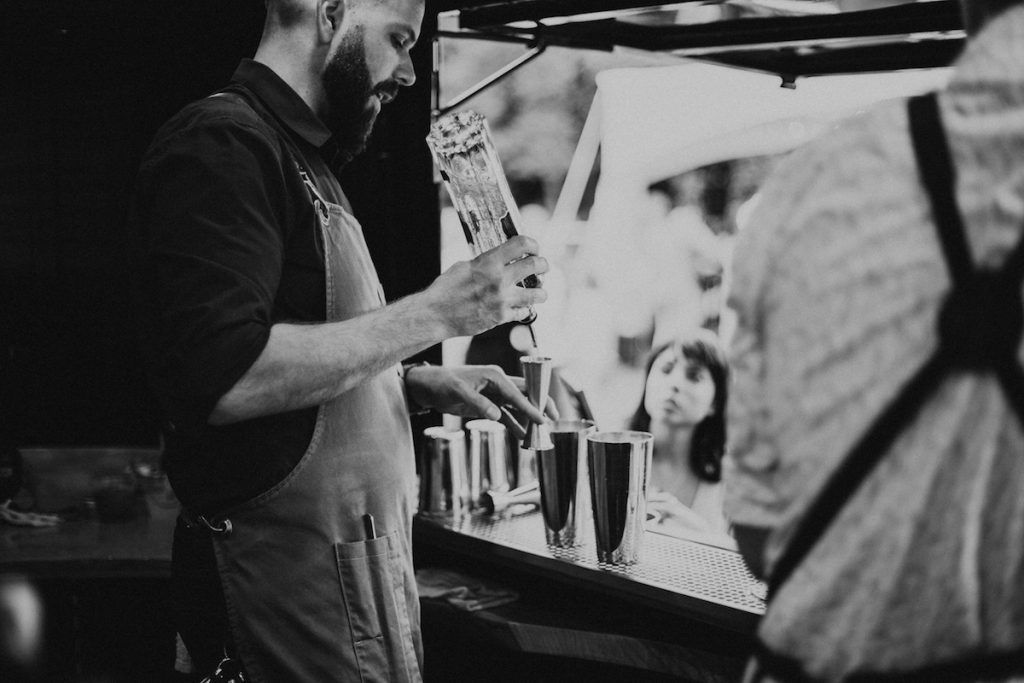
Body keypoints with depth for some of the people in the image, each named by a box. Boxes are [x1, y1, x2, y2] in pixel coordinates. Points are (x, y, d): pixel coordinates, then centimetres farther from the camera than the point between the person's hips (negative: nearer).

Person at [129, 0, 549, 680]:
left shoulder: (300, 159, 19)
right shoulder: (223, 144, -13)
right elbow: (225, 379, -26)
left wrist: (423, 384, 9)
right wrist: (436, 312, -21)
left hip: (358, 556, 10)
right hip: (290, 571, -10)